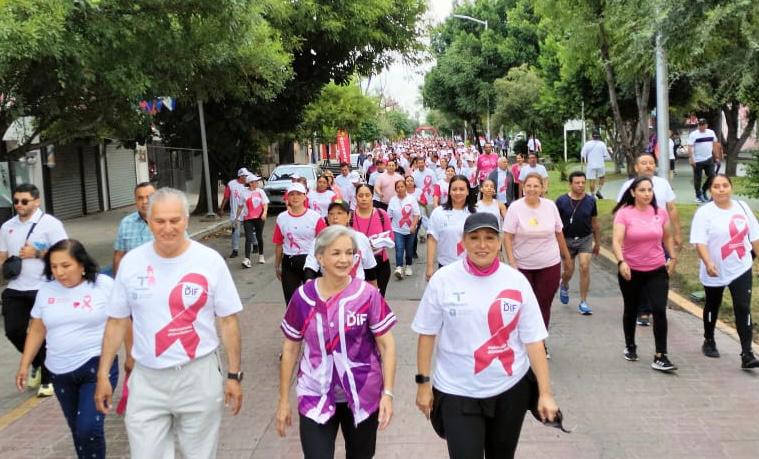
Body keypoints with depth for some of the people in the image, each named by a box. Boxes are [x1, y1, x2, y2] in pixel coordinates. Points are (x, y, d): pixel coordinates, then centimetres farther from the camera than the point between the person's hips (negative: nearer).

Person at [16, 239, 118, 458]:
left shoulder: (104, 285, -9)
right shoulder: (46, 290, 3)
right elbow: (37, 330, 12)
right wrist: (24, 365, 11)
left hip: (97, 366, -5)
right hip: (60, 371, 5)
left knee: (89, 427, -14)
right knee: (77, 428, 15)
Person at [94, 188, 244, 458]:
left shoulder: (210, 261, -8)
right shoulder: (131, 262, -2)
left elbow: (228, 321, -2)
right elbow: (117, 322, 6)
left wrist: (234, 375, -2)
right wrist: (103, 375, 6)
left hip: (199, 376, -1)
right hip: (147, 379, 1)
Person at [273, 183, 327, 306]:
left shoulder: (315, 217, -6)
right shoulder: (281, 218, 3)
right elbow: (278, 244, 9)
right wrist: (277, 266, 13)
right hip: (288, 263, 3)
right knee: (290, 299, 9)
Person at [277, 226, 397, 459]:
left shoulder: (368, 295, -10)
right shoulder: (303, 297, -6)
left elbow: (387, 345, -5)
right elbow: (290, 349, 3)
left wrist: (388, 393, -12)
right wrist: (283, 400, 4)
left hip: (363, 396, 0)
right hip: (316, 396, 0)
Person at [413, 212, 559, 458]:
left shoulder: (517, 281, -6)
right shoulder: (443, 279, -9)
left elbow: (533, 340, -4)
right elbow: (427, 334, -2)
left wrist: (545, 393, -5)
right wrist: (423, 383, -2)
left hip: (511, 388, 2)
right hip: (457, 392, -2)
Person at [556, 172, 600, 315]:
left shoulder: (590, 200, -2)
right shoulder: (561, 201, -9)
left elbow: (595, 223, 7)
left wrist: (597, 242, 12)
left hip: (585, 239, 1)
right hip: (567, 240, -1)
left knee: (585, 267, -11)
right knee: (568, 271, 6)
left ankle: (583, 303, -1)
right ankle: (564, 286, 43)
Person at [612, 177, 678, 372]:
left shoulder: (661, 212, -2)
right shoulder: (624, 213, -13)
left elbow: (667, 237, 14)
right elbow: (616, 241, -23)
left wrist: (673, 257, 10)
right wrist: (621, 261, -37)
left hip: (657, 270, 1)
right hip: (631, 271, -1)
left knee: (660, 310, -10)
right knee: (631, 310, 16)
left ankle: (660, 357, -4)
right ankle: (630, 346, 38)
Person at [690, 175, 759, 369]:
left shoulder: (742, 207, 1)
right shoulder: (704, 212, -14)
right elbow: (700, 242, -21)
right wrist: (708, 263, -35)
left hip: (741, 269, 2)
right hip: (715, 271, -2)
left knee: (743, 309, -6)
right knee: (713, 307, 16)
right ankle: (709, 341, 37)